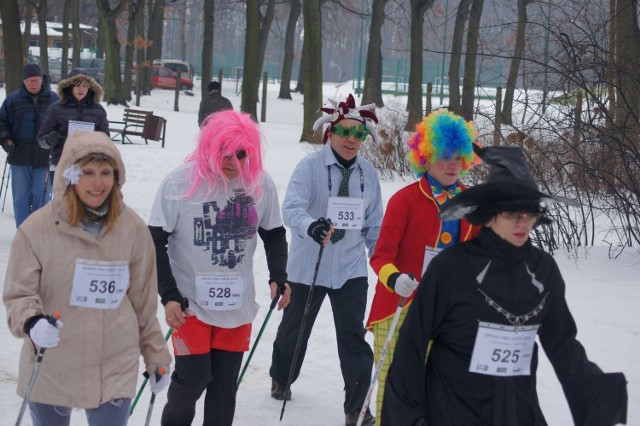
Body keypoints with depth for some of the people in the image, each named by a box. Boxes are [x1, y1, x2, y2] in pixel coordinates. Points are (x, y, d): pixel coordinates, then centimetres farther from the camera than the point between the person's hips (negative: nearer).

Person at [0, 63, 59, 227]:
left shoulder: (53, 99, 1)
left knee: (42, 195, 5)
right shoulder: (13, 99, 1)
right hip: (19, 158, 1)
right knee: (20, 196, 4)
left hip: (44, 158, -1)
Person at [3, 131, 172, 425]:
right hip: (49, 369, 0)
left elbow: (144, 301, 7)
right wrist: (31, 322, -27)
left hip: (115, 368, 0)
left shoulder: (133, 228, -3)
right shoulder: (37, 229, -11)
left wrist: (156, 358, 12)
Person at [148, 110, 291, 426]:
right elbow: (155, 242, -7)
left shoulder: (261, 183, -4)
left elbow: (274, 234, 11)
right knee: (193, 377, -2)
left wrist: (278, 277, -4)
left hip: (238, 305, 3)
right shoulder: (180, 183, -13)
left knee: (225, 383, 8)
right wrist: (169, 295, -12)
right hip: (191, 303, -3)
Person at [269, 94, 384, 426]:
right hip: (308, 266, -2)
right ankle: (281, 379, 45)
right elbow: (293, 207, -25)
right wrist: (310, 226, -46)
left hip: (351, 268, 2)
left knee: (353, 336, -3)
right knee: (294, 327, 17)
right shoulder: (310, 167, -13)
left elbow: (374, 224, 9)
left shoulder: (368, 173, 1)